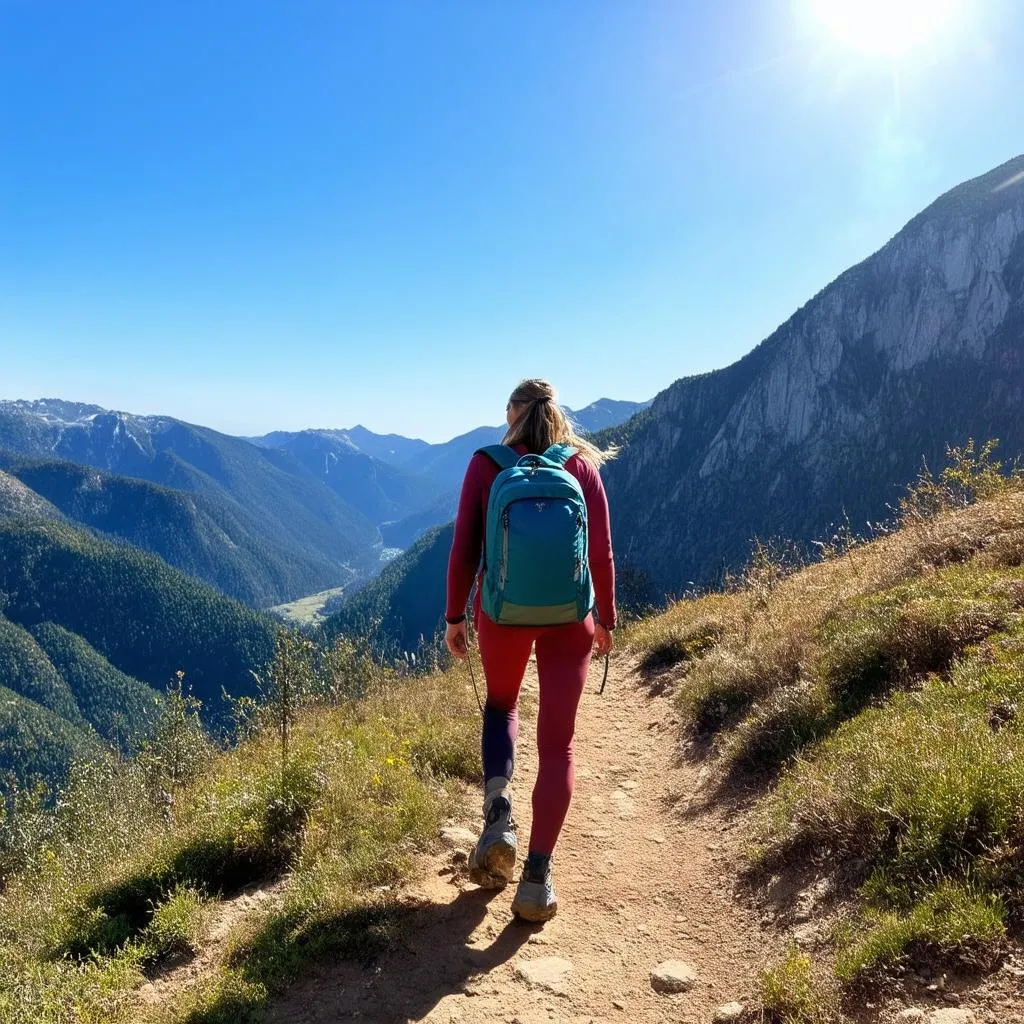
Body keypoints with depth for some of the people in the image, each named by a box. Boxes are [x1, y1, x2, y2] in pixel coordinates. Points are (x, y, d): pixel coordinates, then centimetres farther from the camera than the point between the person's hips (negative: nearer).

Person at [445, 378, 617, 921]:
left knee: (501, 704, 28)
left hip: (502, 613, 0)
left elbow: (463, 550, -5)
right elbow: (601, 552, -2)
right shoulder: (582, 465, -1)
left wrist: (454, 616, 6)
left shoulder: (486, 465, -4)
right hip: (569, 617, 0)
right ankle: (537, 877, 8)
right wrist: (606, 618, 11)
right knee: (557, 745, 9)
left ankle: (497, 810, 7)